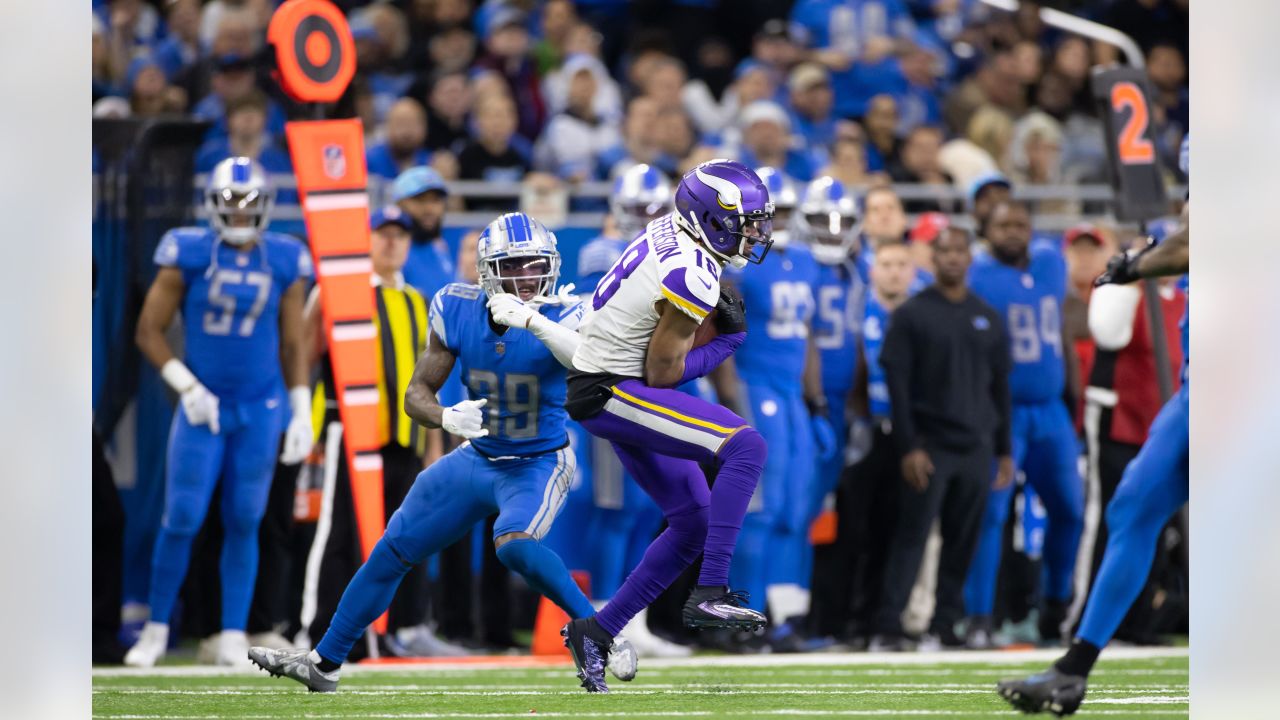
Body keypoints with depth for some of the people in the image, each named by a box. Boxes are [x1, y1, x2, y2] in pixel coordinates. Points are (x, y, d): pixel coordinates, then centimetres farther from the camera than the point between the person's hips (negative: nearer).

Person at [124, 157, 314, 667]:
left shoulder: (284, 262, 1)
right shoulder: (189, 254, -7)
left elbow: (292, 345, 9)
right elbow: (149, 331, -2)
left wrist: (302, 413, 4)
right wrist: (187, 387, -10)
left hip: (260, 410, 2)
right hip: (202, 408, -2)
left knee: (243, 523, 4)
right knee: (182, 521, -3)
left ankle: (234, 638, 10)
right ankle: (157, 629, 12)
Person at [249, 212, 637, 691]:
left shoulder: (561, 316, -22)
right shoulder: (458, 310, -12)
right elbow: (417, 393, -5)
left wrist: (530, 320, -54)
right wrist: (446, 417, -28)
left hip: (539, 463, -5)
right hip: (478, 458, 5)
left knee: (513, 544, -35)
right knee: (394, 551, 11)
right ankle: (324, 664, 25)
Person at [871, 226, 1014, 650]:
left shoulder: (988, 320, 12)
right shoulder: (912, 314, 0)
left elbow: (1000, 387, 16)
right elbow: (896, 382, -4)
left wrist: (1004, 451, 12)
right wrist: (908, 447, -12)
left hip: (976, 449, 4)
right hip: (929, 447, -4)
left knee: (963, 543, 3)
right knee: (911, 538, -8)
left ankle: (945, 623, 9)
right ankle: (888, 627, -9)